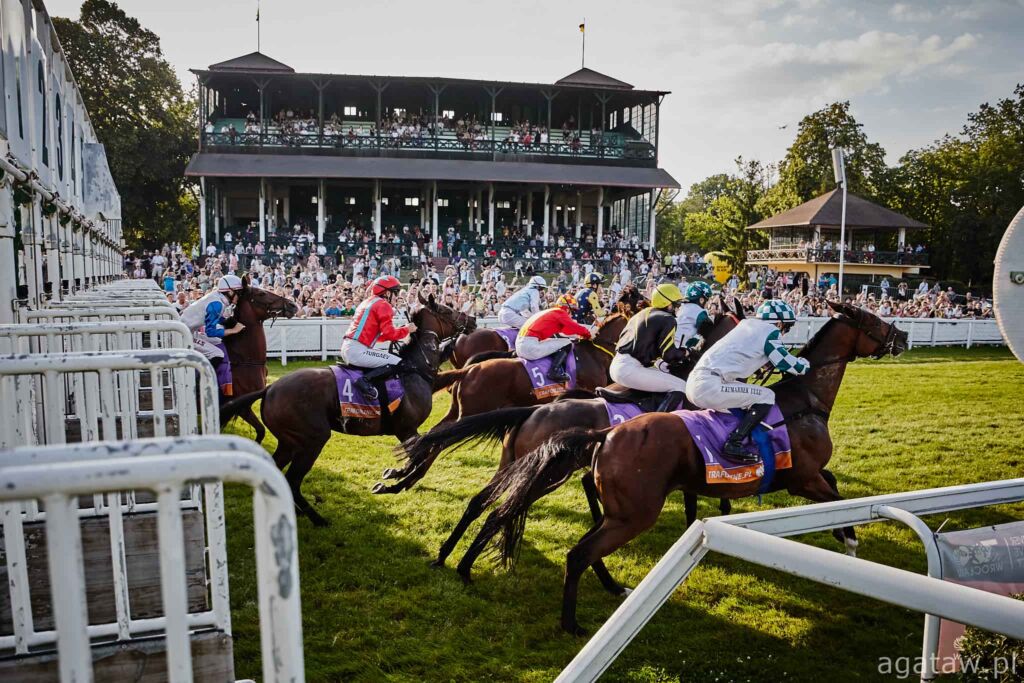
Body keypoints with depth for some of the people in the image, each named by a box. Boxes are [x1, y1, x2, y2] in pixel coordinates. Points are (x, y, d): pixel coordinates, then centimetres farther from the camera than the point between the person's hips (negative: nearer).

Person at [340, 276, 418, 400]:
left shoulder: (367, 302, 23)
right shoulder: (383, 305, -4)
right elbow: (390, 333, -12)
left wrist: (400, 331, 19)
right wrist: (407, 329, 5)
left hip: (347, 348, 10)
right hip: (357, 350, -10)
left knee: (390, 357, 25)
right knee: (397, 363, -11)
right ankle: (365, 380, -21)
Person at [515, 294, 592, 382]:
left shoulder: (548, 312, 26)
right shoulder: (560, 313, 0)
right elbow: (575, 327, -5)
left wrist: (579, 334, 30)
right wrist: (587, 334, 13)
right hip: (531, 347, -9)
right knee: (567, 344, -3)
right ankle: (554, 371, -16)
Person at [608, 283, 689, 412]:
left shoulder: (641, 314, 22)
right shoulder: (667, 319, -3)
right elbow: (669, 354, -9)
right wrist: (687, 353, 10)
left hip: (616, 365, 10)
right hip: (629, 370, -10)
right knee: (680, 387, -9)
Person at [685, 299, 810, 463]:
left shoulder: (747, 324, 23)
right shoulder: (770, 332, 0)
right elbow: (789, 365, 2)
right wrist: (804, 363, 25)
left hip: (695, 383, 9)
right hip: (709, 386, -9)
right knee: (767, 397, -2)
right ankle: (734, 444, -12)